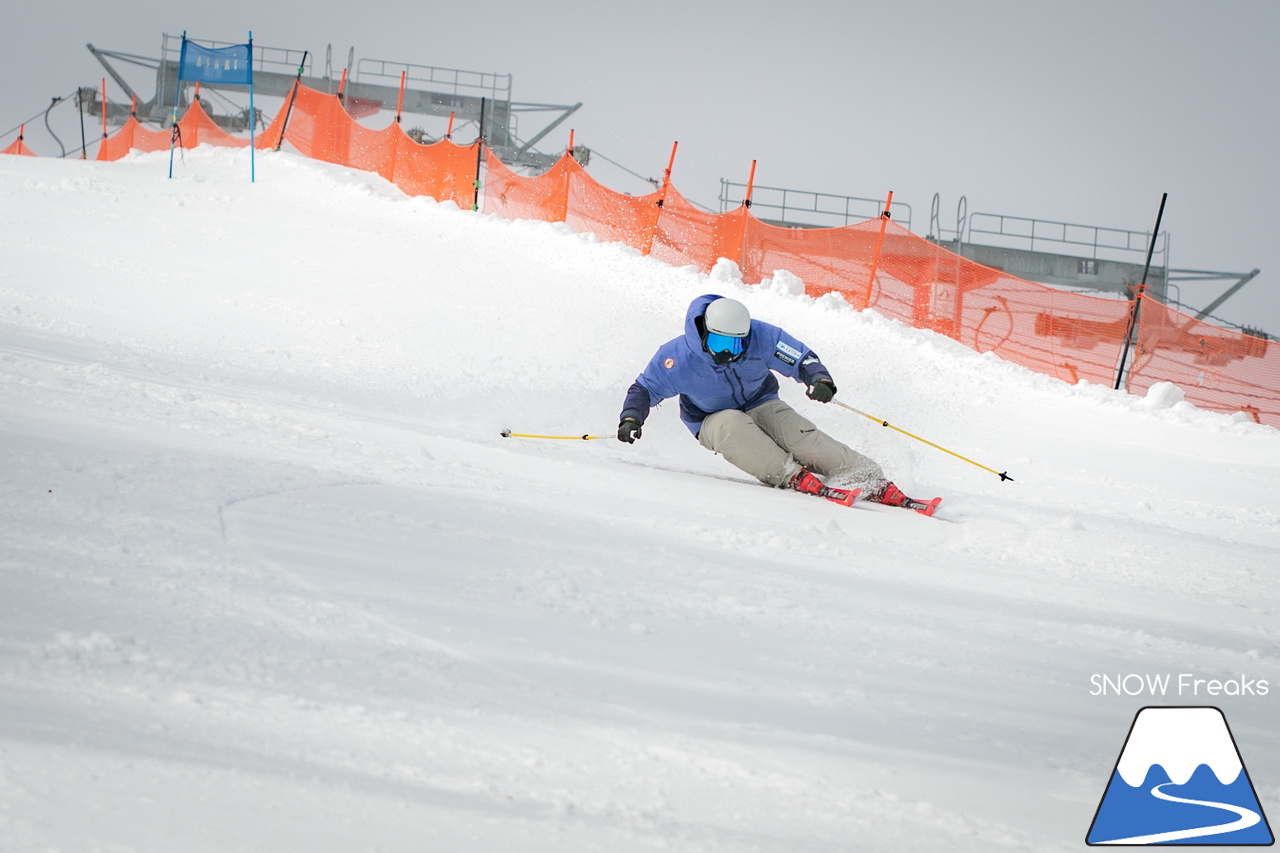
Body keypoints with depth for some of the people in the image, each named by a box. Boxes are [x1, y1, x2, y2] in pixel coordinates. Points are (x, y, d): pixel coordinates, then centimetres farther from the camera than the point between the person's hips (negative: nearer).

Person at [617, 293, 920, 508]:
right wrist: (631, 418, -28)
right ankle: (792, 475, -39)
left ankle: (876, 484, -22)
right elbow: (645, 389, -10)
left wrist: (820, 380, -37)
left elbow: (802, 359, -16)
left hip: (761, 405, 1)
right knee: (732, 424, -38)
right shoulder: (677, 357, -22)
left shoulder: (761, 338, -20)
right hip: (713, 423, -1)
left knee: (804, 438, -24)